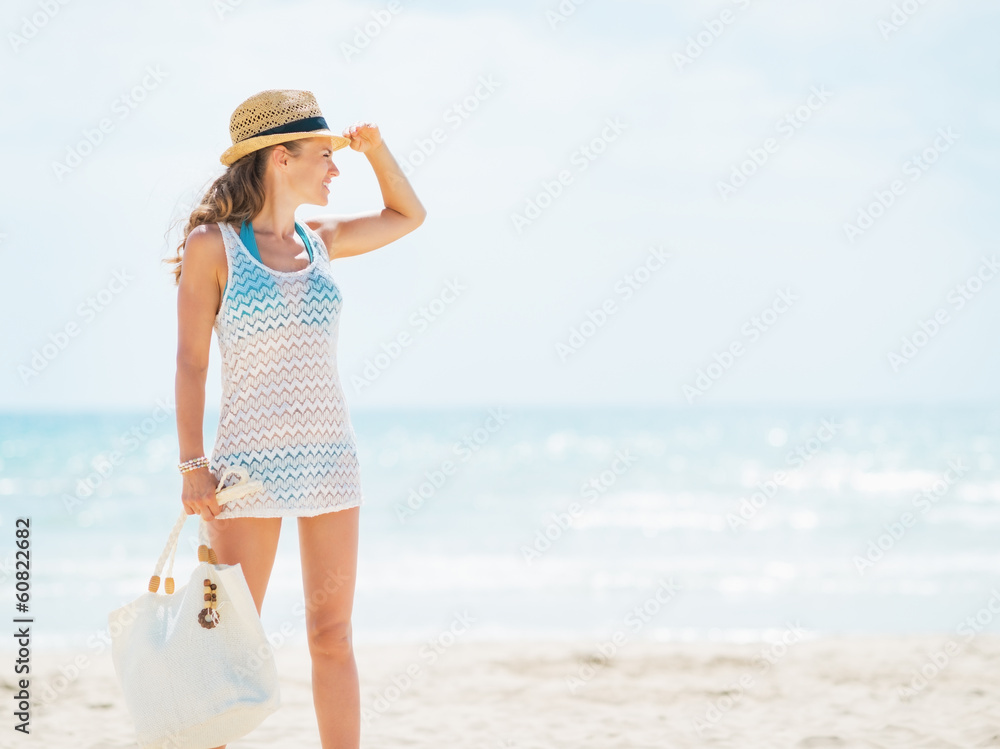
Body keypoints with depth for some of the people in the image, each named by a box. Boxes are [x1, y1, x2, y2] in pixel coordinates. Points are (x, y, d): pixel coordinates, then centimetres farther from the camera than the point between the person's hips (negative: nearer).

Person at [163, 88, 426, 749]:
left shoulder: (319, 241, 9)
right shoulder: (212, 244, -5)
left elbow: (408, 216, 27)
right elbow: (191, 362, -6)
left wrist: (375, 147, 12)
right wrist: (192, 465, -12)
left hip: (330, 455, 5)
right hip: (249, 461, -5)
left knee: (333, 637, 5)